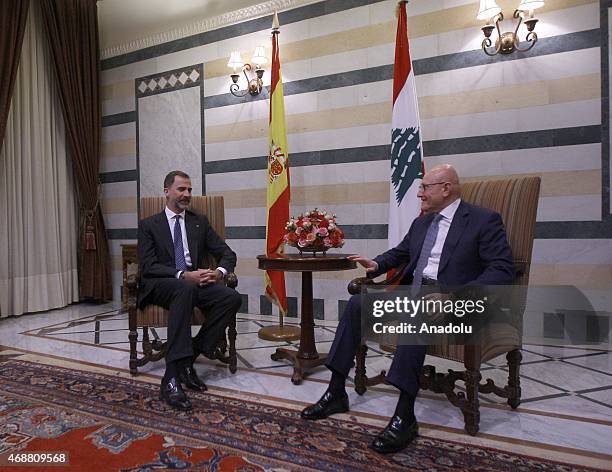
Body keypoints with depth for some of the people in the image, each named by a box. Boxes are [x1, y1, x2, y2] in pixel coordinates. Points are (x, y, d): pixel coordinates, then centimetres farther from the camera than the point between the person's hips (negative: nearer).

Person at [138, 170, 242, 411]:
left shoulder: (200, 221, 16)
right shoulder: (148, 225, 7)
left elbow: (227, 253, 11)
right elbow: (148, 267, -6)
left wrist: (219, 271, -12)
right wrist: (184, 275, -20)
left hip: (195, 282, 4)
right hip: (159, 285, -3)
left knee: (232, 297, -26)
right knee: (185, 288, -39)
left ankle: (188, 357, -17)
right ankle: (172, 377, -38)